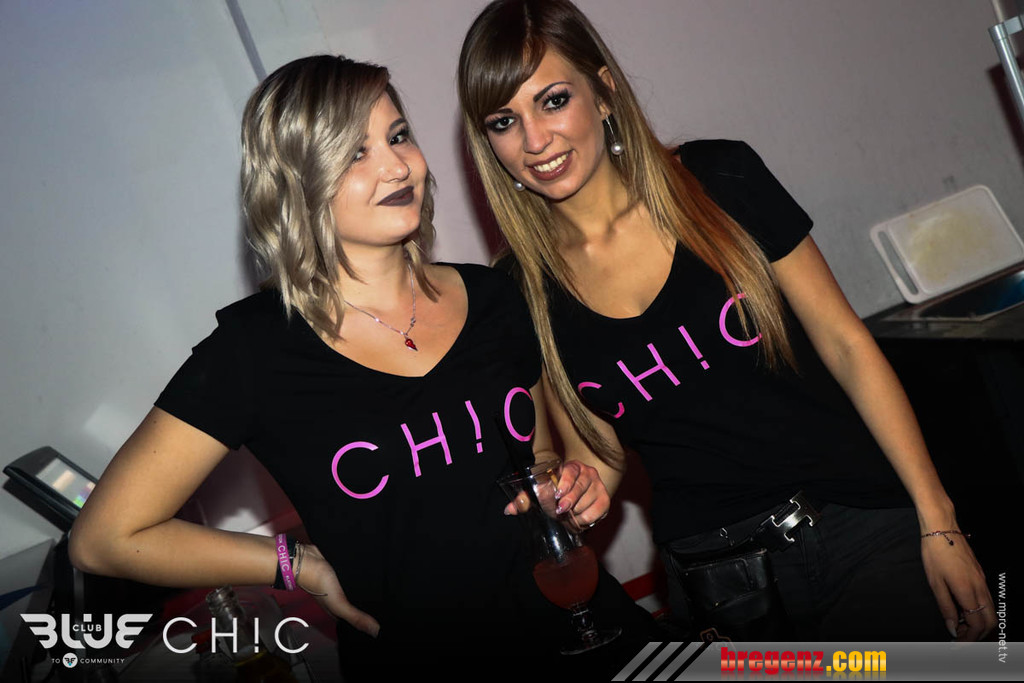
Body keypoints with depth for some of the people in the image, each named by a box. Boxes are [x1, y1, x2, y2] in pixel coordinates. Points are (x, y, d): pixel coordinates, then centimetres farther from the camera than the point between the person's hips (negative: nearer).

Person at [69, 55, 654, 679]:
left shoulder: (491, 297, 0)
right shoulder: (257, 346, -14)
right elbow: (105, 538, -9)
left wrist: (572, 484, -6)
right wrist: (305, 567, -8)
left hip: (585, 624, -1)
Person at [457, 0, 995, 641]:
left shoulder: (719, 179, -8)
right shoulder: (525, 288, -4)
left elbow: (844, 342, -3)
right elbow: (598, 456, 6)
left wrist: (938, 521, -5)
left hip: (871, 527, -1)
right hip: (715, 581, 1)